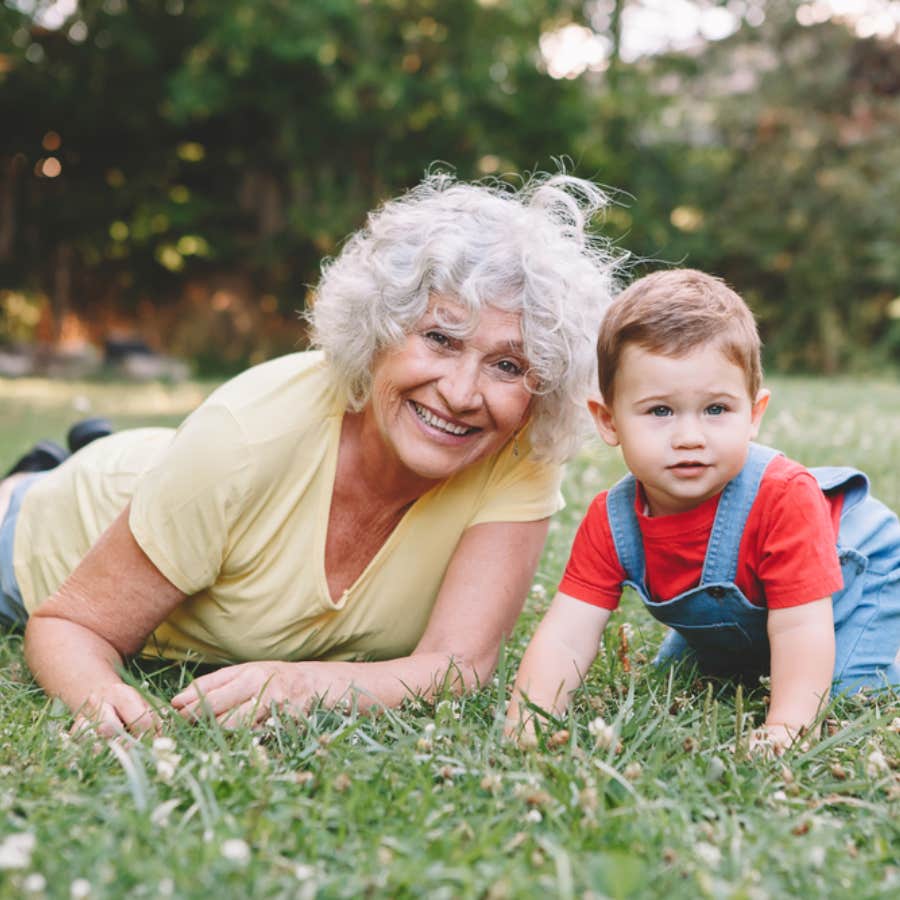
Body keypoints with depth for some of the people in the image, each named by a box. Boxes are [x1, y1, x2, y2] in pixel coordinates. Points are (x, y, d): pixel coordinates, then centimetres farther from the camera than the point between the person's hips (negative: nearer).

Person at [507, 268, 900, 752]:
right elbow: (563, 640, -31)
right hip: (725, 626, 4)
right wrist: (525, 726, -45)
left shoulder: (783, 499, -41)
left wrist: (780, 731, -48)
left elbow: (800, 630, -40)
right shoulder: (611, 521, -28)